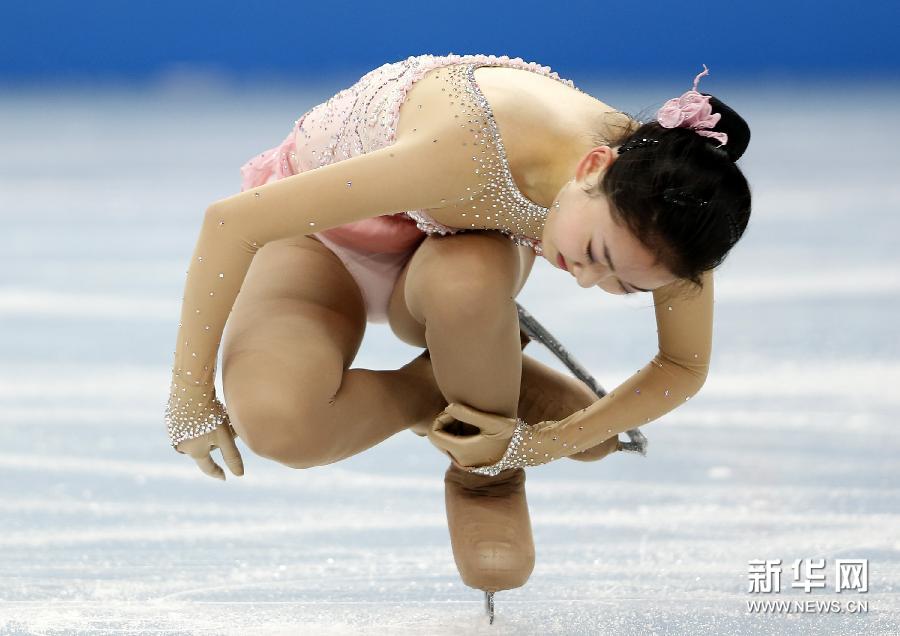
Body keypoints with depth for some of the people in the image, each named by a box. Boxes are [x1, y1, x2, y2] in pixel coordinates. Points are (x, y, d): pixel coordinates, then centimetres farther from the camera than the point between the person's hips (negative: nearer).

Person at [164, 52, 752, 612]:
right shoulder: (473, 158, -44)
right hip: (320, 233, -3)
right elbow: (230, 221, -36)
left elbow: (685, 367, -8)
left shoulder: (666, 214, -29)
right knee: (278, 423, -36)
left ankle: (488, 477, -6)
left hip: (448, 244, 3)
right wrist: (191, 397, -29)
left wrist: (533, 446, -19)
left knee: (467, 279, -38)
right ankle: (430, 393, -2)